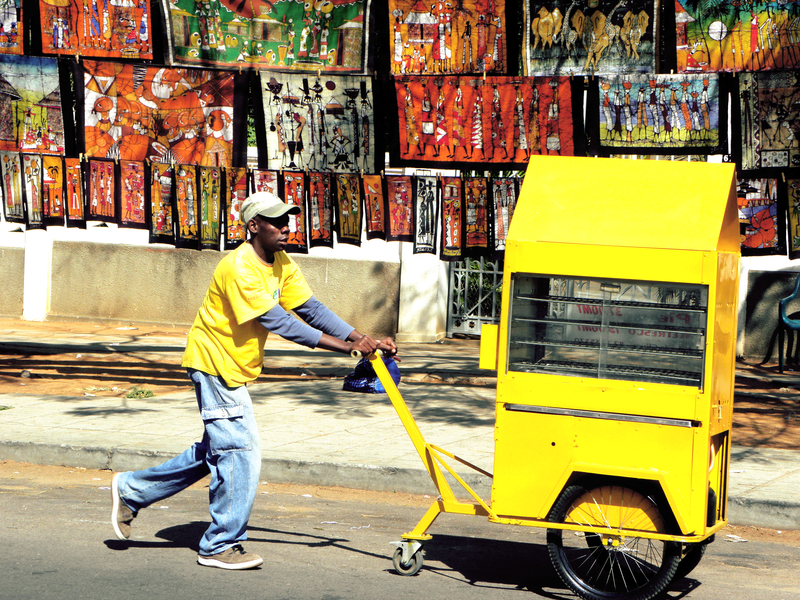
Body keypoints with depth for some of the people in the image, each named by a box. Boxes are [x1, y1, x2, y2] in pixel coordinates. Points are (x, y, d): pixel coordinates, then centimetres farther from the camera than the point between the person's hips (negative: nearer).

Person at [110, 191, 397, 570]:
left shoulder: (282, 264, 3)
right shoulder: (239, 268, -25)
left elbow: (310, 308, -2)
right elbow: (279, 321, -29)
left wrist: (362, 340, -14)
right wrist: (344, 346, -31)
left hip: (235, 369, 9)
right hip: (214, 362, -9)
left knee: (216, 450, 16)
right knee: (240, 450, -9)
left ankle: (132, 490, 27)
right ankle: (220, 545, 1)